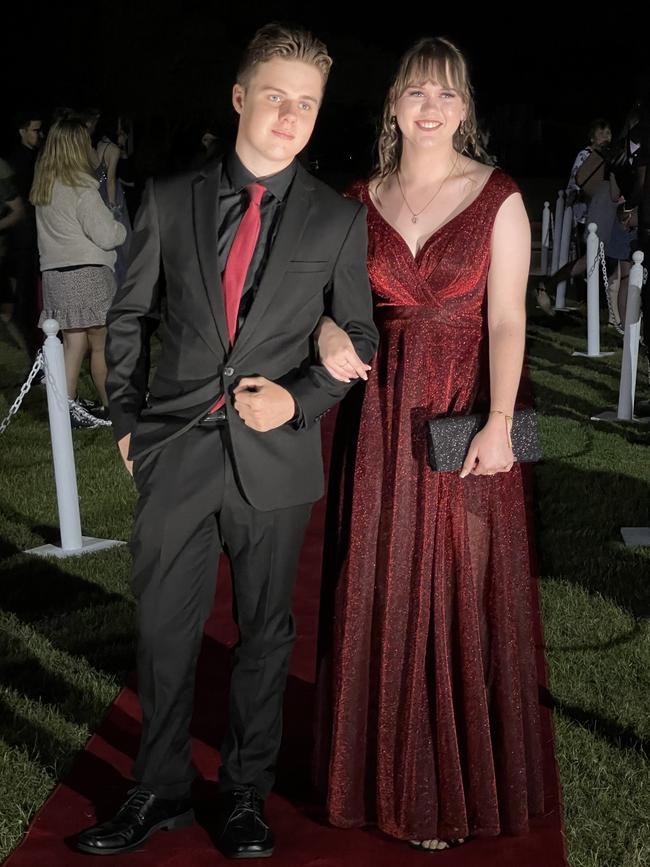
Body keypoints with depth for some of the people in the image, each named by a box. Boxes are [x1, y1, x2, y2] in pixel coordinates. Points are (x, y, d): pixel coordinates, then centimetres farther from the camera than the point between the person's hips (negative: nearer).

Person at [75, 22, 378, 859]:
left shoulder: (339, 219, 1)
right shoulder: (169, 200, 3)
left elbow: (357, 339, 6)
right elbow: (127, 316, 11)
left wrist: (299, 398, -10)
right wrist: (127, 416, 7)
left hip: (275, 458, 0)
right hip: (174, 452, 1)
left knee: (264, 633, 11)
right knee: (163, 631, 9)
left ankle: (246, 796, 30)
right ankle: (161, 791, 28)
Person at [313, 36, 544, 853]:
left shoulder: (498, 198, -3)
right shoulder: (362, 200, 7)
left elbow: (506, 319, -9)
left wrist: (498, 422, -20)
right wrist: (327, 330, -15)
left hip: (463, 414, -3)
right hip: (380, 416, 3)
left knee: (457, 596, 4)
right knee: (379, 592, 10)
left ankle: (450, 785, 19)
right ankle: (383, 766, 27)